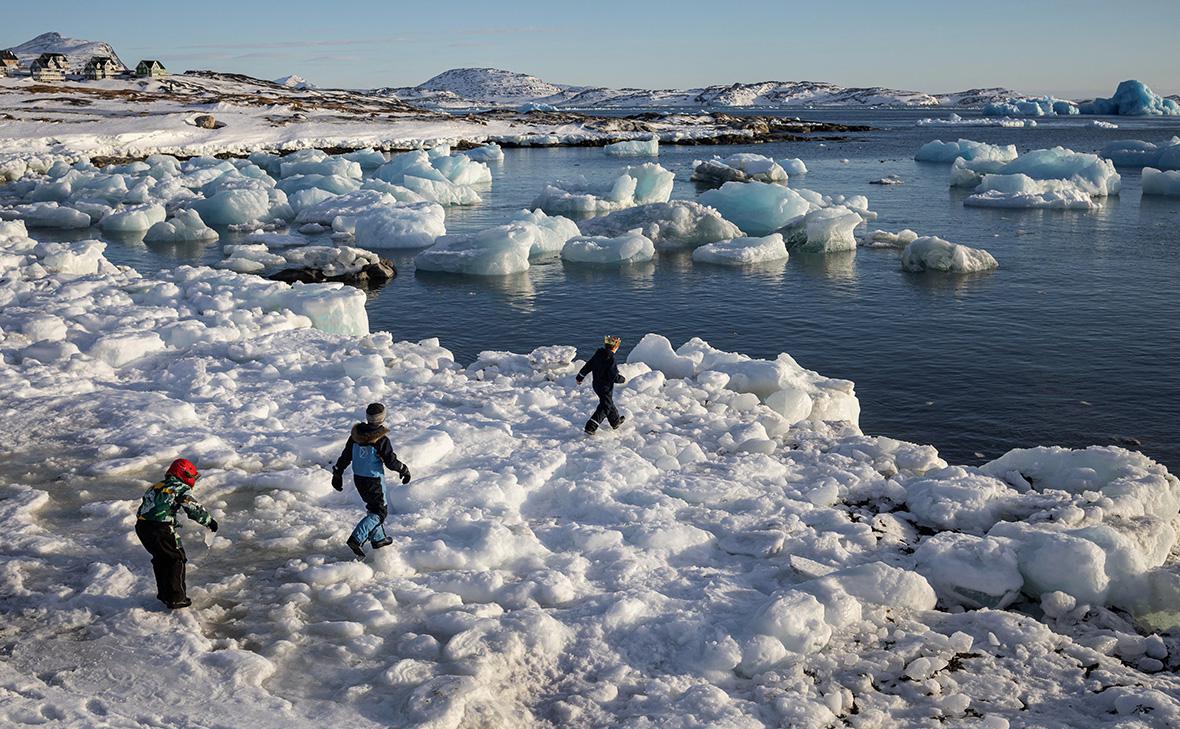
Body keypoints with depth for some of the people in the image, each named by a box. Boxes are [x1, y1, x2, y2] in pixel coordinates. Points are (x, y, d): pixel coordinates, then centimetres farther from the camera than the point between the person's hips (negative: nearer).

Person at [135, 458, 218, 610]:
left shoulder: (156, 486, 22)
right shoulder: (181, 488, -1)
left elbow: (142, 508, 24)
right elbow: (194, 509, -7)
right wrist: (209, 521, 6)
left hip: (141, 526, 8)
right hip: (160, 529, -8)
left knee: (161, 558, 25)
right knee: (177, 559, 7)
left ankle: (164, 593, 37)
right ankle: (176, 598, 6)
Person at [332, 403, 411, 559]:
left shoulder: (356, 434, -3)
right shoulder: (381, 440, -22)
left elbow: (345, 456, 4)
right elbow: (391, 461, -16)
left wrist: (337, 474, 14)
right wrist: (404, 470, 2)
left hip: (358, 478, 7)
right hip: (374, 480, -7)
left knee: (373, 506, 24)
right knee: (380, 511, 3)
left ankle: (378, 538, 33)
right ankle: (356, 539, -11)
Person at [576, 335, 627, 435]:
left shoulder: (598, 354, -1)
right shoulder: (610, 359, -24)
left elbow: (588, 366, 7)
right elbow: (614, 376, -24)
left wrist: (580, 377, 18)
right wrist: (622, 379, -4)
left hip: (596, 385, 9)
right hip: (606, 388, -9)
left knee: (609, 404, 24)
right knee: (604, 407, 1)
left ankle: (616, 421, 42)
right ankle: (590, 427, -4)